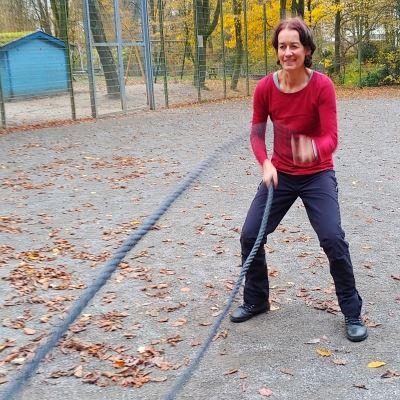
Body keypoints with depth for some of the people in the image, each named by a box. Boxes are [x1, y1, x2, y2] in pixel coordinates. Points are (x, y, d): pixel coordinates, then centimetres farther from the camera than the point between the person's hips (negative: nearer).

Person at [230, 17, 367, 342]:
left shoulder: (322, 86, -18)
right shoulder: (265, 88, -11)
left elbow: (331, 138, -22)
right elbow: (256, 134, -3)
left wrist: (313, 149, -45)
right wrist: (266, 164, -21)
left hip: (317, 175, -3)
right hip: (280, 174, 3)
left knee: (333, 239, -16)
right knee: (250, 236, 1)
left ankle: (352, 313, 6)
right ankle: (256, 301, 25)